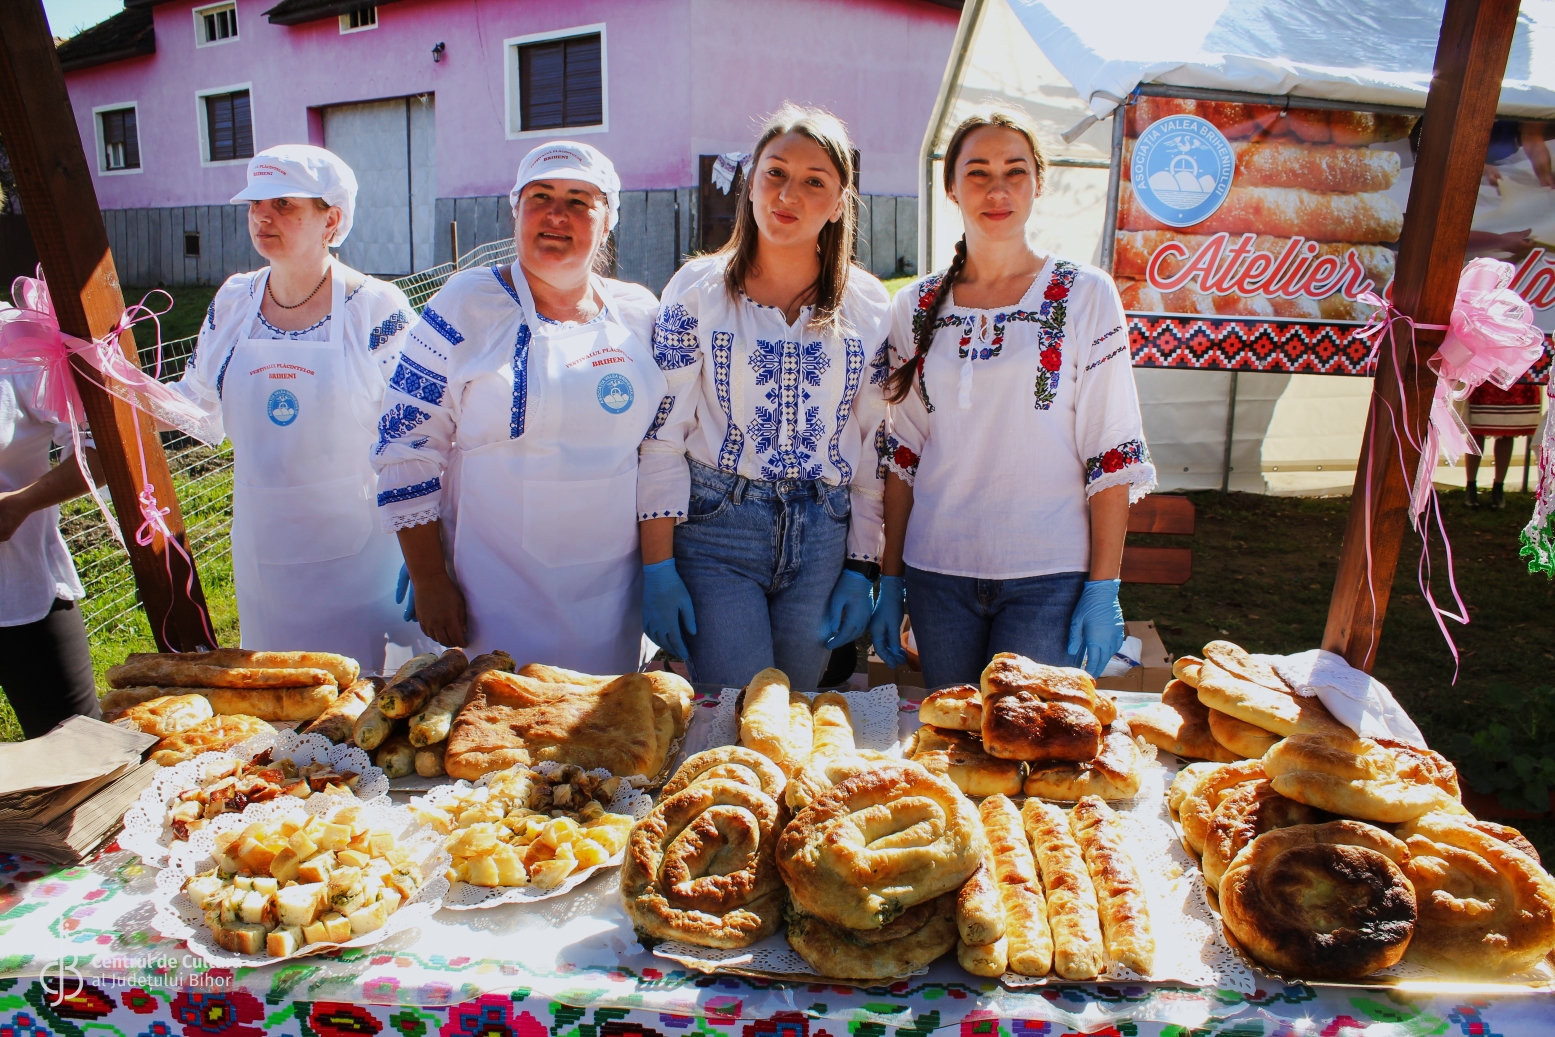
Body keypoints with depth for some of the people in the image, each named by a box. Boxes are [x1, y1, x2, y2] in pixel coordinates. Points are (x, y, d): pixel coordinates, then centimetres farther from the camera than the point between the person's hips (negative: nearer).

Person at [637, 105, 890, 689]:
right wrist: (657, 568, -9)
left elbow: (876, 447, 7)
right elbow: (662, 436, -4)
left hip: (824, 539, 2)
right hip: (716, 528, -2)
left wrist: (862, 568, 2)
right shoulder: (698, 289, -2)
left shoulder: (869, 306, 4)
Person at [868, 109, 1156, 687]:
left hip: (1048, 578, -2)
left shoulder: (1085, 296, -2)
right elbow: (902, 453, 8)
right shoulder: (917, 307, 5)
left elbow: (1112, 454, -4)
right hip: (936, 574, 3)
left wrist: (1103, 587, -8)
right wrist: (889, 581, 6)